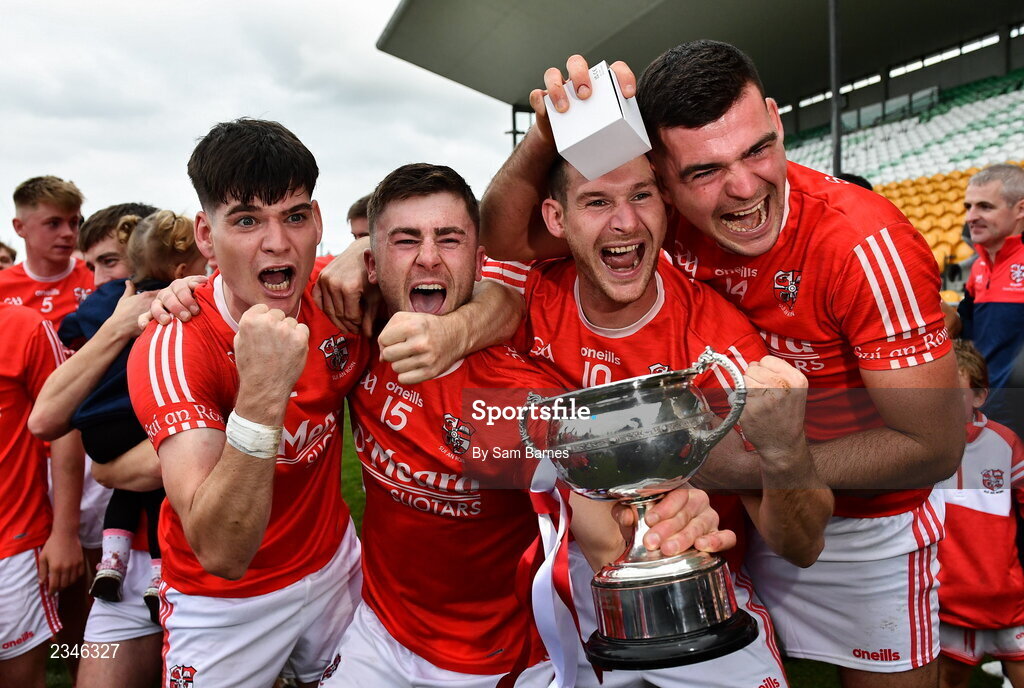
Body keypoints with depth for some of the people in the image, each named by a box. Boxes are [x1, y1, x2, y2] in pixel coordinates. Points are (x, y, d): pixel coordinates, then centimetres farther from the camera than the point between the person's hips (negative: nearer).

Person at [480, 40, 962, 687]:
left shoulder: (866, 246, -31)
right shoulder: (666, 217, -19)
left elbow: (934, 446, -24)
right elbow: (507, 237, -15)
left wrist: (745, 464, -29)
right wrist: (551, 131, -33)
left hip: (869, 522, -3)